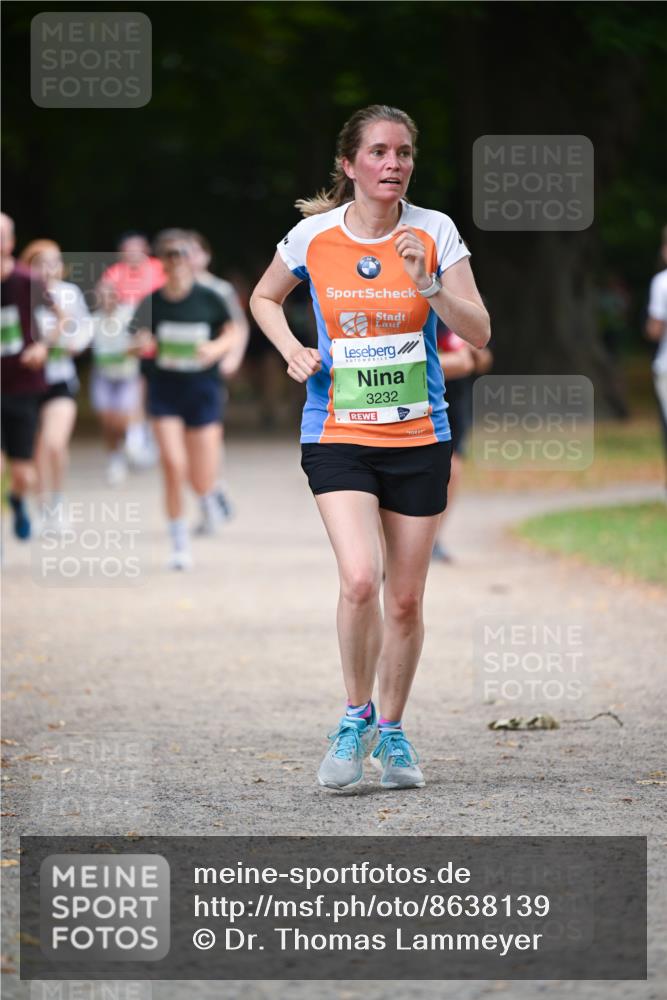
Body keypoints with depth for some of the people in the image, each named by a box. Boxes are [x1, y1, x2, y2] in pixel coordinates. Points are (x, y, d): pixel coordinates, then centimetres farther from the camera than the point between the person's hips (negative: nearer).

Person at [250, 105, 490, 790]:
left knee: (405, 599, 6)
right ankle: (355, 719, 0)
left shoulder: (434, 233, -4)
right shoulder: (313, 236, -3)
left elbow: (478, 334, -6)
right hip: (337, 434, -1)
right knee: (360, 579, -21)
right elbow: (264, 299, 16)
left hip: (419, 435, 1)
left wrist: (428, 286, -21)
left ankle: (392, 730, 27)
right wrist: (293, 350, -2)